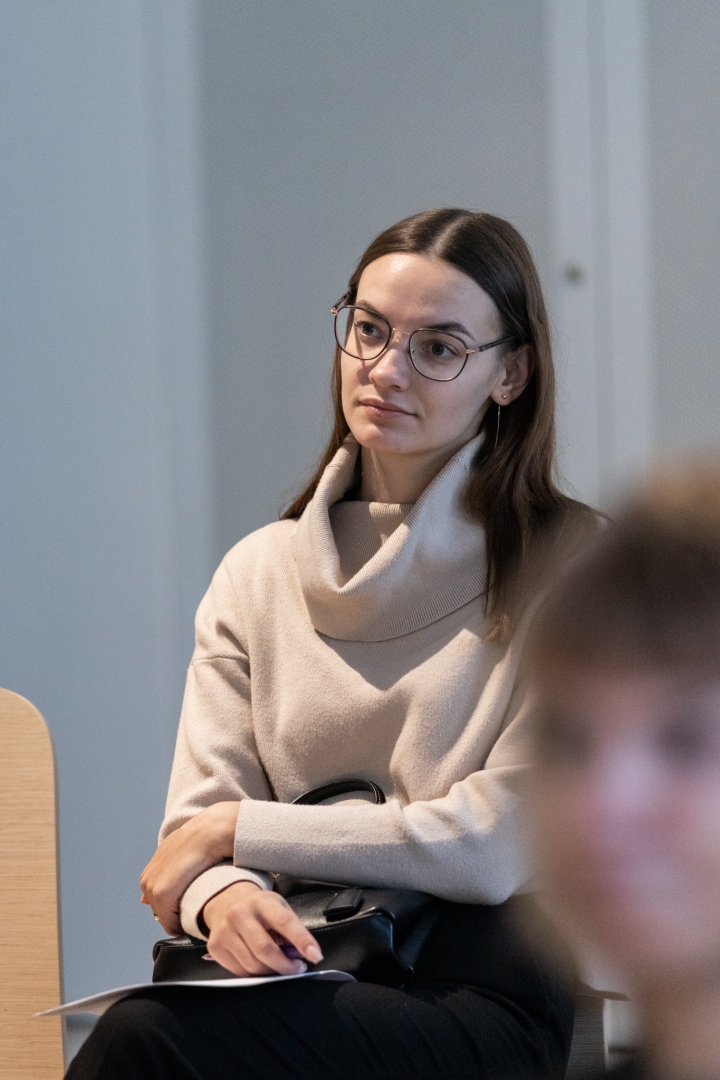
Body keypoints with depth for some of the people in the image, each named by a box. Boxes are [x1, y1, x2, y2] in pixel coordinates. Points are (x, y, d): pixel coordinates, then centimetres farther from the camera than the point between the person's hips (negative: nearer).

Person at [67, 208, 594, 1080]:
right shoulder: (260, 573, 13)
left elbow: (498, 845, -8)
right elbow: (196, 823, 7)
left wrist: (237, 829, -4)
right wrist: (224, 893, -18)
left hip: (478, 996, -4)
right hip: (299, 975, 4)